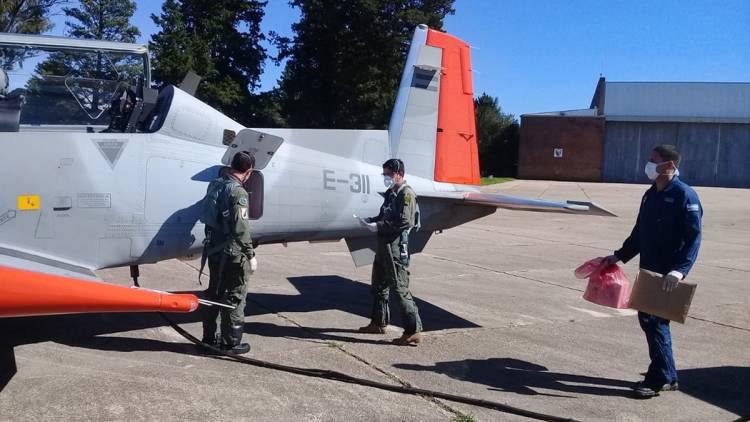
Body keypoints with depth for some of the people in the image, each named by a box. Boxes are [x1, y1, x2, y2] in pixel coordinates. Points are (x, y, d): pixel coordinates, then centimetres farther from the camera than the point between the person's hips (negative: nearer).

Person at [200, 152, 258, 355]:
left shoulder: (215, 184, 5)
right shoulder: (238, 192, -19)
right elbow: (241, 229, -21)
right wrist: (251, 255, -15)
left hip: (213, 249, 8)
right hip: (232, 254, -8)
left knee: (215, 292, 19)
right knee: (235, 296, 4)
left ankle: (210, 336, 31)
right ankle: (231, 342, 12)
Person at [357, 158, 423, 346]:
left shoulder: (406, 194, -12)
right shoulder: (390, 193, 17)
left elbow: (405, 221, -21)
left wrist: (378, 226, -19)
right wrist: (371, 220, 4)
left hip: (396, 246, -10)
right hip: (383, 243, 10)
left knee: (400, 288, -9)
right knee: (378, 286, 19)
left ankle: (414, 332, -4)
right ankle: (378, 323, 33)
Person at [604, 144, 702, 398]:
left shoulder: (684, 196, -12)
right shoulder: (651, 194, 13)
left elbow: (693, 238, -18)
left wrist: (679, 270, -28)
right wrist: (619, 256, 20)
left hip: (667, 274, -8)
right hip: (649, 271, 8)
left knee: (655, 321, -6)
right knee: (647, 318, 12)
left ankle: (659, 379, 7)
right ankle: (667, 376, 25)